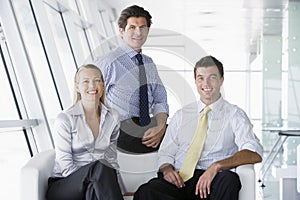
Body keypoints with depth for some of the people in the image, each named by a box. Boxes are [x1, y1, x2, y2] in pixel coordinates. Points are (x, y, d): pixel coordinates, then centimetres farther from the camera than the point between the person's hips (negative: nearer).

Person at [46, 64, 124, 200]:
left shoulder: (112, 117, 8)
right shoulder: (65, 119, -6)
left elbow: (111, 158, 13)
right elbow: (66, 166, -9)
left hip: (94, 186, 3)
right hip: (63, 185, -3)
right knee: (99, 167, -33)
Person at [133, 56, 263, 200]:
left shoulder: (234, 115, 10)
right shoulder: (181, 115, 22)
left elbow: (254, 154, -6)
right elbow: (165, 154, 20)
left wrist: (216, 166, -21)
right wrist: (167, 169, -6)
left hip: (213, 183, -2)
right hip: (179, 180, 2)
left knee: (229, 179, -39)